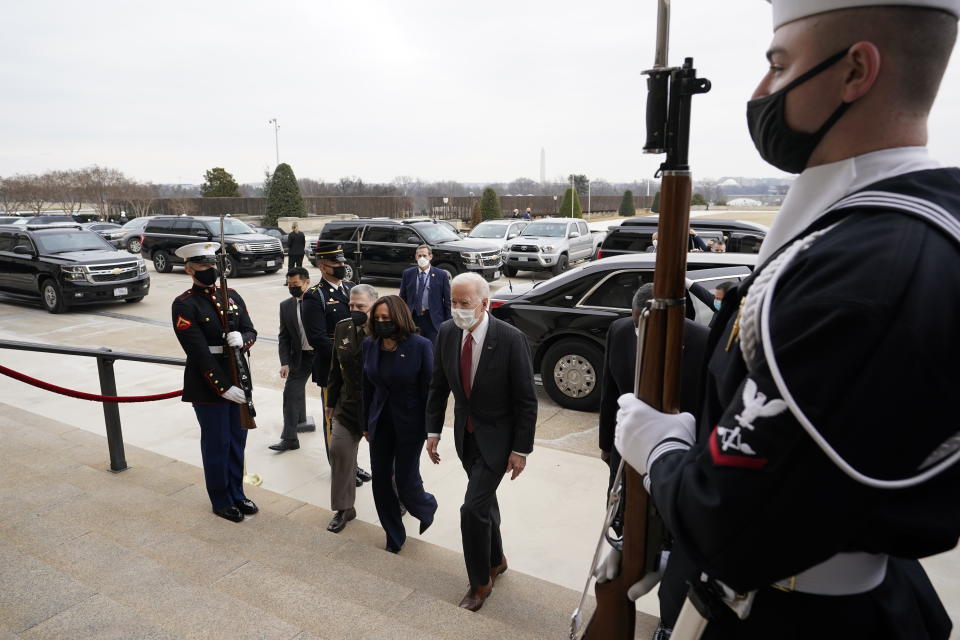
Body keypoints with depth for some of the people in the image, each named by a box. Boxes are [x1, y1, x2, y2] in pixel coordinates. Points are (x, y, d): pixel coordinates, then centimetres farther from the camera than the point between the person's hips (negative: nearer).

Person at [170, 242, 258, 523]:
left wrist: (242, 339, -19)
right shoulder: (184, 305, -12)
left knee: (237, 441, 16)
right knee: (217, 445, 8)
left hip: (238, 380, 6)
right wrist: (223, 387, -20)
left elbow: (250, 331, 6)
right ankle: (221, 501, 26)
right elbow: (199, 353, -17)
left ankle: (236, 494, 33)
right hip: (207, 386, -5)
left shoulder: (232, 296, 7)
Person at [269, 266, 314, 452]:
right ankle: (289, 439, 9)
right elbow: (284, 337, 2)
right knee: (291, 393, -1)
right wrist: (285, 363, -6)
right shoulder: (286, 306, 0)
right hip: (300, 357, 2)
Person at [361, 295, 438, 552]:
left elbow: (429, 390, -12)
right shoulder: (370, 345, -2)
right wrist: (366, 424, 10)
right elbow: (367, 387, 7)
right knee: (380, 480, 10)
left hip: (409, 424, -5)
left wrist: (431, 431, -10)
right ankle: (394, 537, 31)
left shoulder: (420, 346, -16)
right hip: (380, 422, 5)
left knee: (406, 483, 3)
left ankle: (427, 507, 39)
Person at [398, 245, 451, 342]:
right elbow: (402, 297, 10)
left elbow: (448, 300, 1)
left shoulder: (441, 275, -1)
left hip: (433, 320, -2)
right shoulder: (408, 273, 6)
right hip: (412, 318, 2)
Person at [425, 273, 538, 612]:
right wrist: (433, 431, 3)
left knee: (473, 507, -7)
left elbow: (526, 400, -16)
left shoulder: (511, 339, -23)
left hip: (497, 436, -5)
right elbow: (439, 386, 4)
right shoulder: (447, 332, -8)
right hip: (466, 434, 5)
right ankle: (496, 560, 44)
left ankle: (480, 581, 17)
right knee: (484, 501, 20)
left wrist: (521, 449, -14)